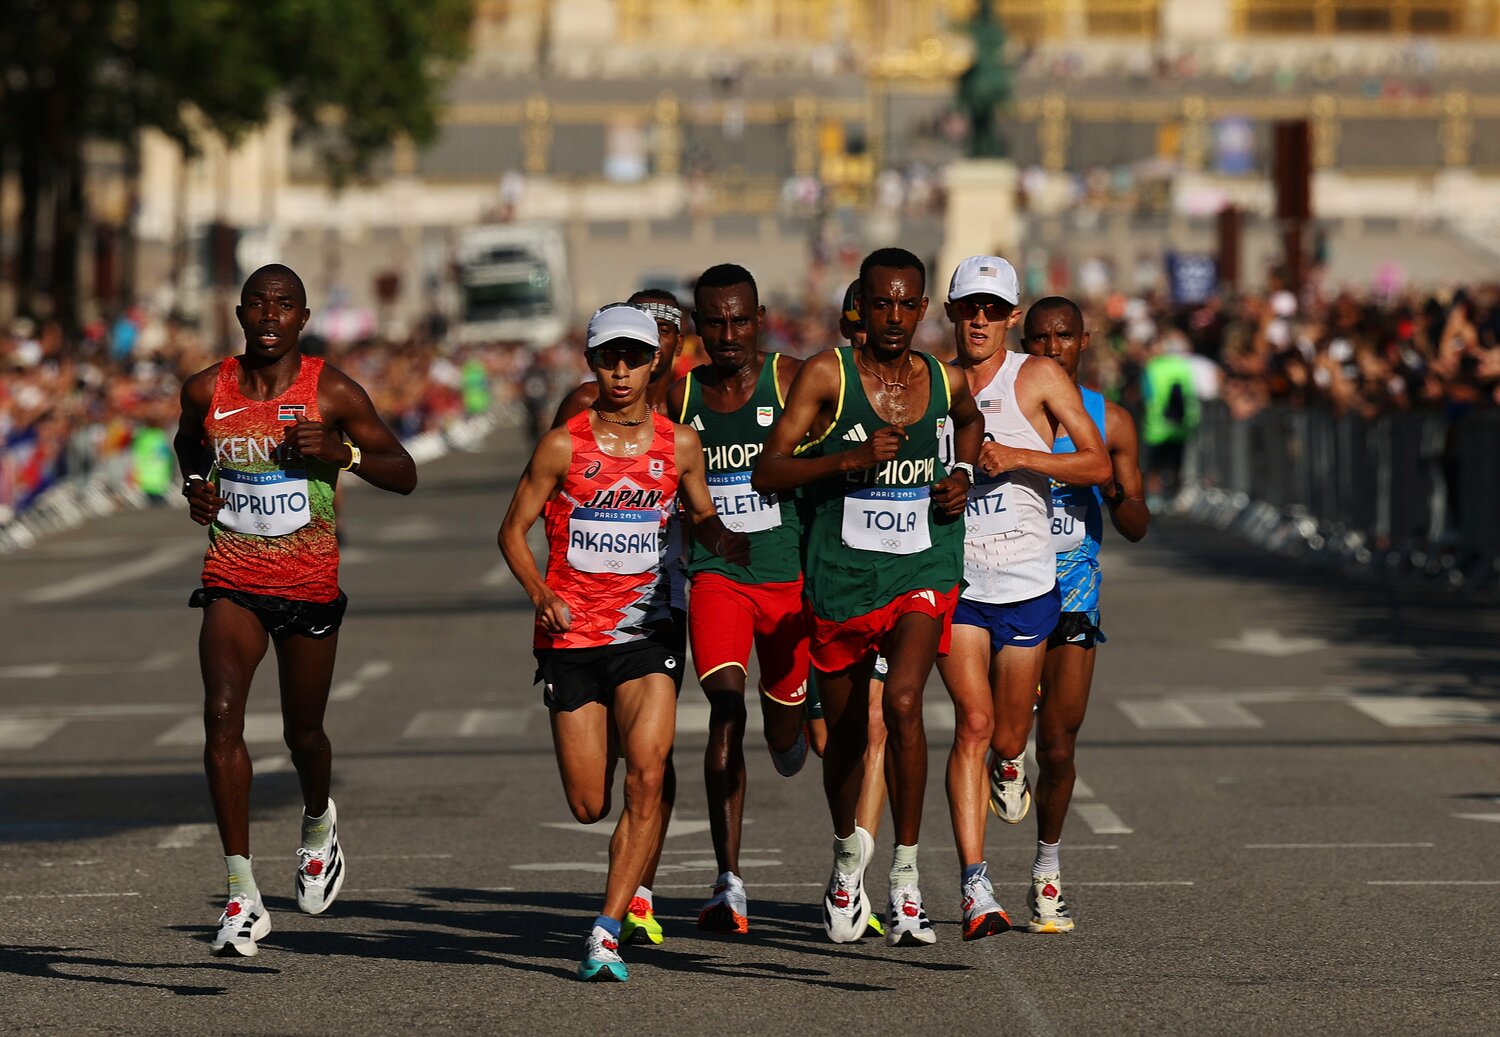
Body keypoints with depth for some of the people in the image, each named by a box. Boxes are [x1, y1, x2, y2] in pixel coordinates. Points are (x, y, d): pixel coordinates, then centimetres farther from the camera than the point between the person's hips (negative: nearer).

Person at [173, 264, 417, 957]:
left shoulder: (333, 393, -8)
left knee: (303, 731, 13)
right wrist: (195, 487, 1)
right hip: (232, 580, 1)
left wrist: (343, 452, -21)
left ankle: (319, 823, 51)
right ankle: (243, 895, -20)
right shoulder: (207, 391, -1)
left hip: (310, 585, -1)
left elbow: (405, 475, -3)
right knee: (221, 715, -20)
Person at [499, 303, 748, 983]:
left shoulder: (679, 445, 3)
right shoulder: (564, 446, -2)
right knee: (590, 805, 1)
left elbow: (703, 520, 18)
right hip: (571, 638, 0)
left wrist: (737, 547, -4)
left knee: (646, 775, -21)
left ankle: (607, 931, -19)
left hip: (646, 636, 0)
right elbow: (514, 529, 3)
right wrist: (539, 592, -14)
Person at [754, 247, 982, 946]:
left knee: (903, 703, -23)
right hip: (840, 574, 0)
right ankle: (849, 851, 42)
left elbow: (970, 418, 29)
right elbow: (766, 473, -12)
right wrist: (852, 457, -24)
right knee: (845, 730, 13)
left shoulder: (944, 382, 3)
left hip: (923, 571, 0)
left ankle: (906, 879, -17)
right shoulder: (826, 375, -7)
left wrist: (963, 474, 8)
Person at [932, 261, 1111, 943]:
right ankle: (974, 888, -18)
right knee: (972, 722, -15)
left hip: (1027, 580, 0)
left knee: (1006, 737, 9)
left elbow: (1098, 465, -4)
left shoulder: (1037, 378, 0)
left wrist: (1019, 457, -17)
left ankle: (1007, 763, 50)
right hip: (954, 579, 0)